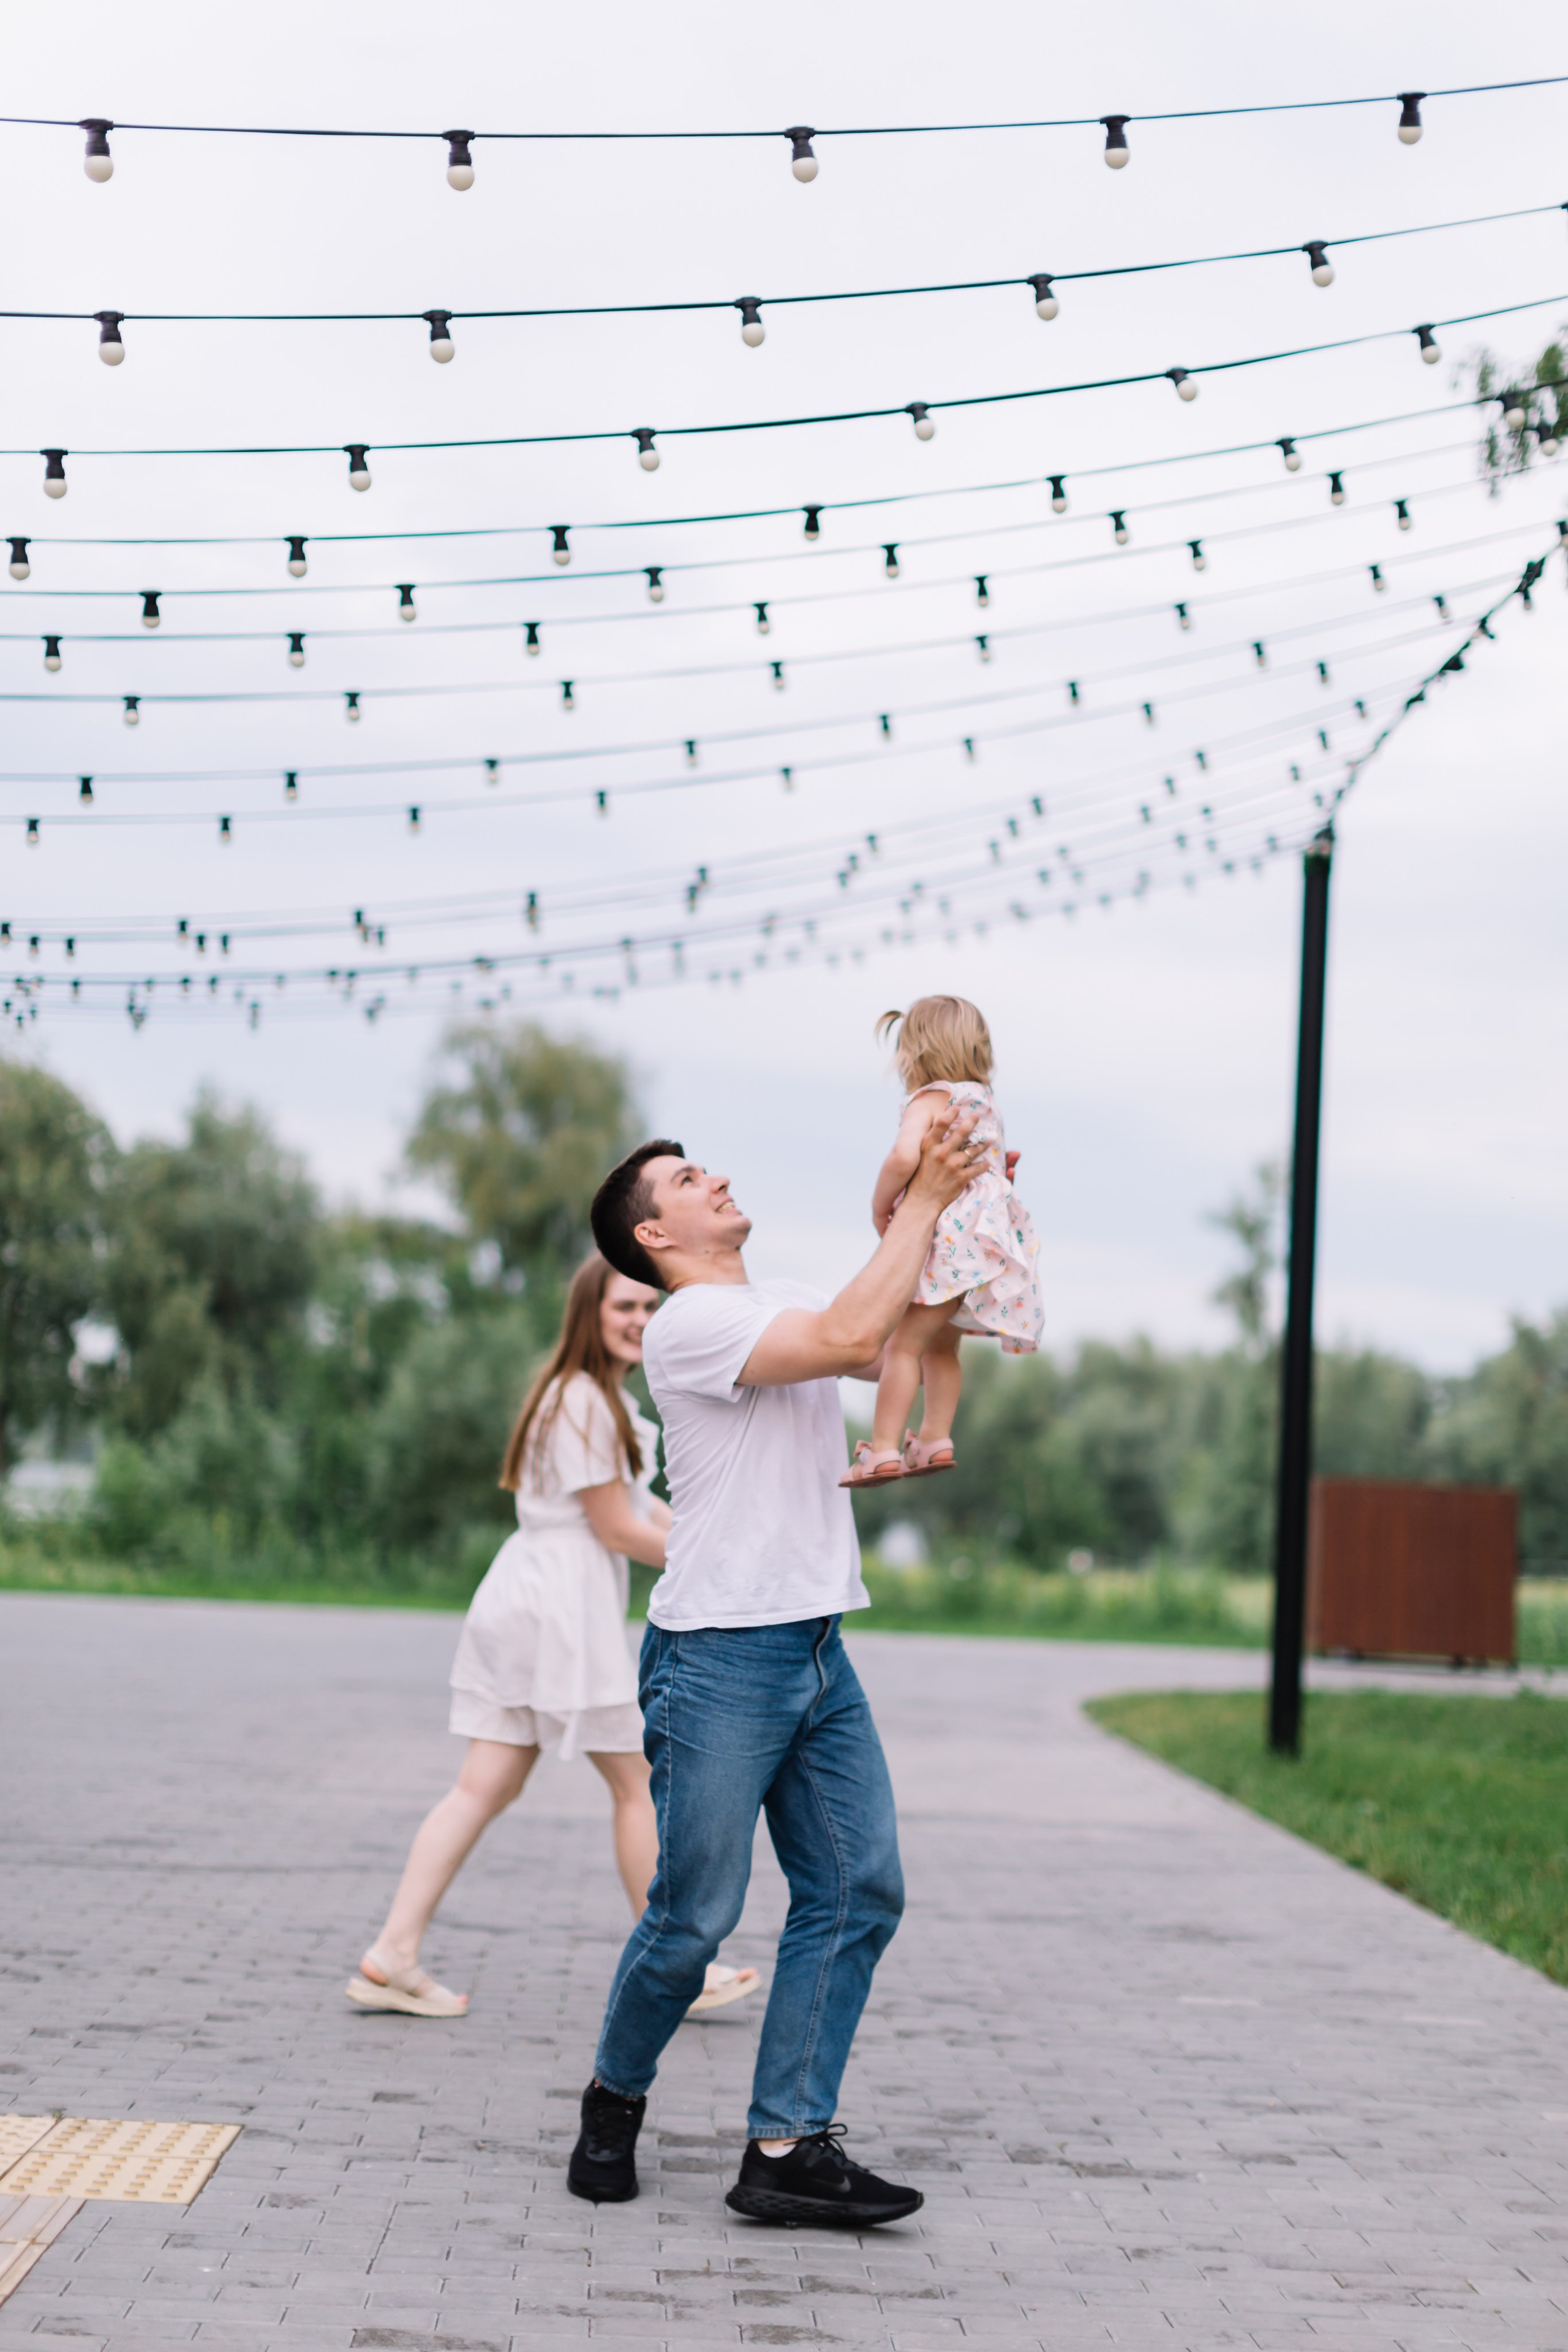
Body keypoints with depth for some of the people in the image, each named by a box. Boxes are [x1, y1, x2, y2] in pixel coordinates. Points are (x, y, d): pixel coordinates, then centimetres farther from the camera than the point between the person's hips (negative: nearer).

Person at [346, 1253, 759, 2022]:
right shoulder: (584, 1401, -14)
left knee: (486, 1786, 5)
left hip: (523, 1604, 10)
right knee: (637, 1783, 2)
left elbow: (638, 1503, 20)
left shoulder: (605, 1398, 20)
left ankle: (392, 1956, 1)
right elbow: (616, 1528, -14)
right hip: (562, 1606, -10)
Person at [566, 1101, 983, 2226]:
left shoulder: (788, 1302, 17)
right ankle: (615, 2100, 23)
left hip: (819, 1655, 8)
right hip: (720, 1659, -8)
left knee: (858, 1892, 1)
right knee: (695, 1916, -2)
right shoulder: (691, 1323, -11)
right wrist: (922, 1202, -16)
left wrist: (945, 1203, 6)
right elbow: (853, 1338, -24)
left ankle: (787, 2149, 2)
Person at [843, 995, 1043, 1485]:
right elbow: (1002, 1165, 29)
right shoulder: (984, 1103, 18)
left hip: (950, 1240, -9)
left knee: (903, 1344, -7)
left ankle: (883, 1450, -11)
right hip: (990, 1237, 9)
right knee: (940, 1345, 22)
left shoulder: (928, 1100, -10)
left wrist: (881, 1207, -13)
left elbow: (903, 1157, -27)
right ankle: (935, 1438, 26)